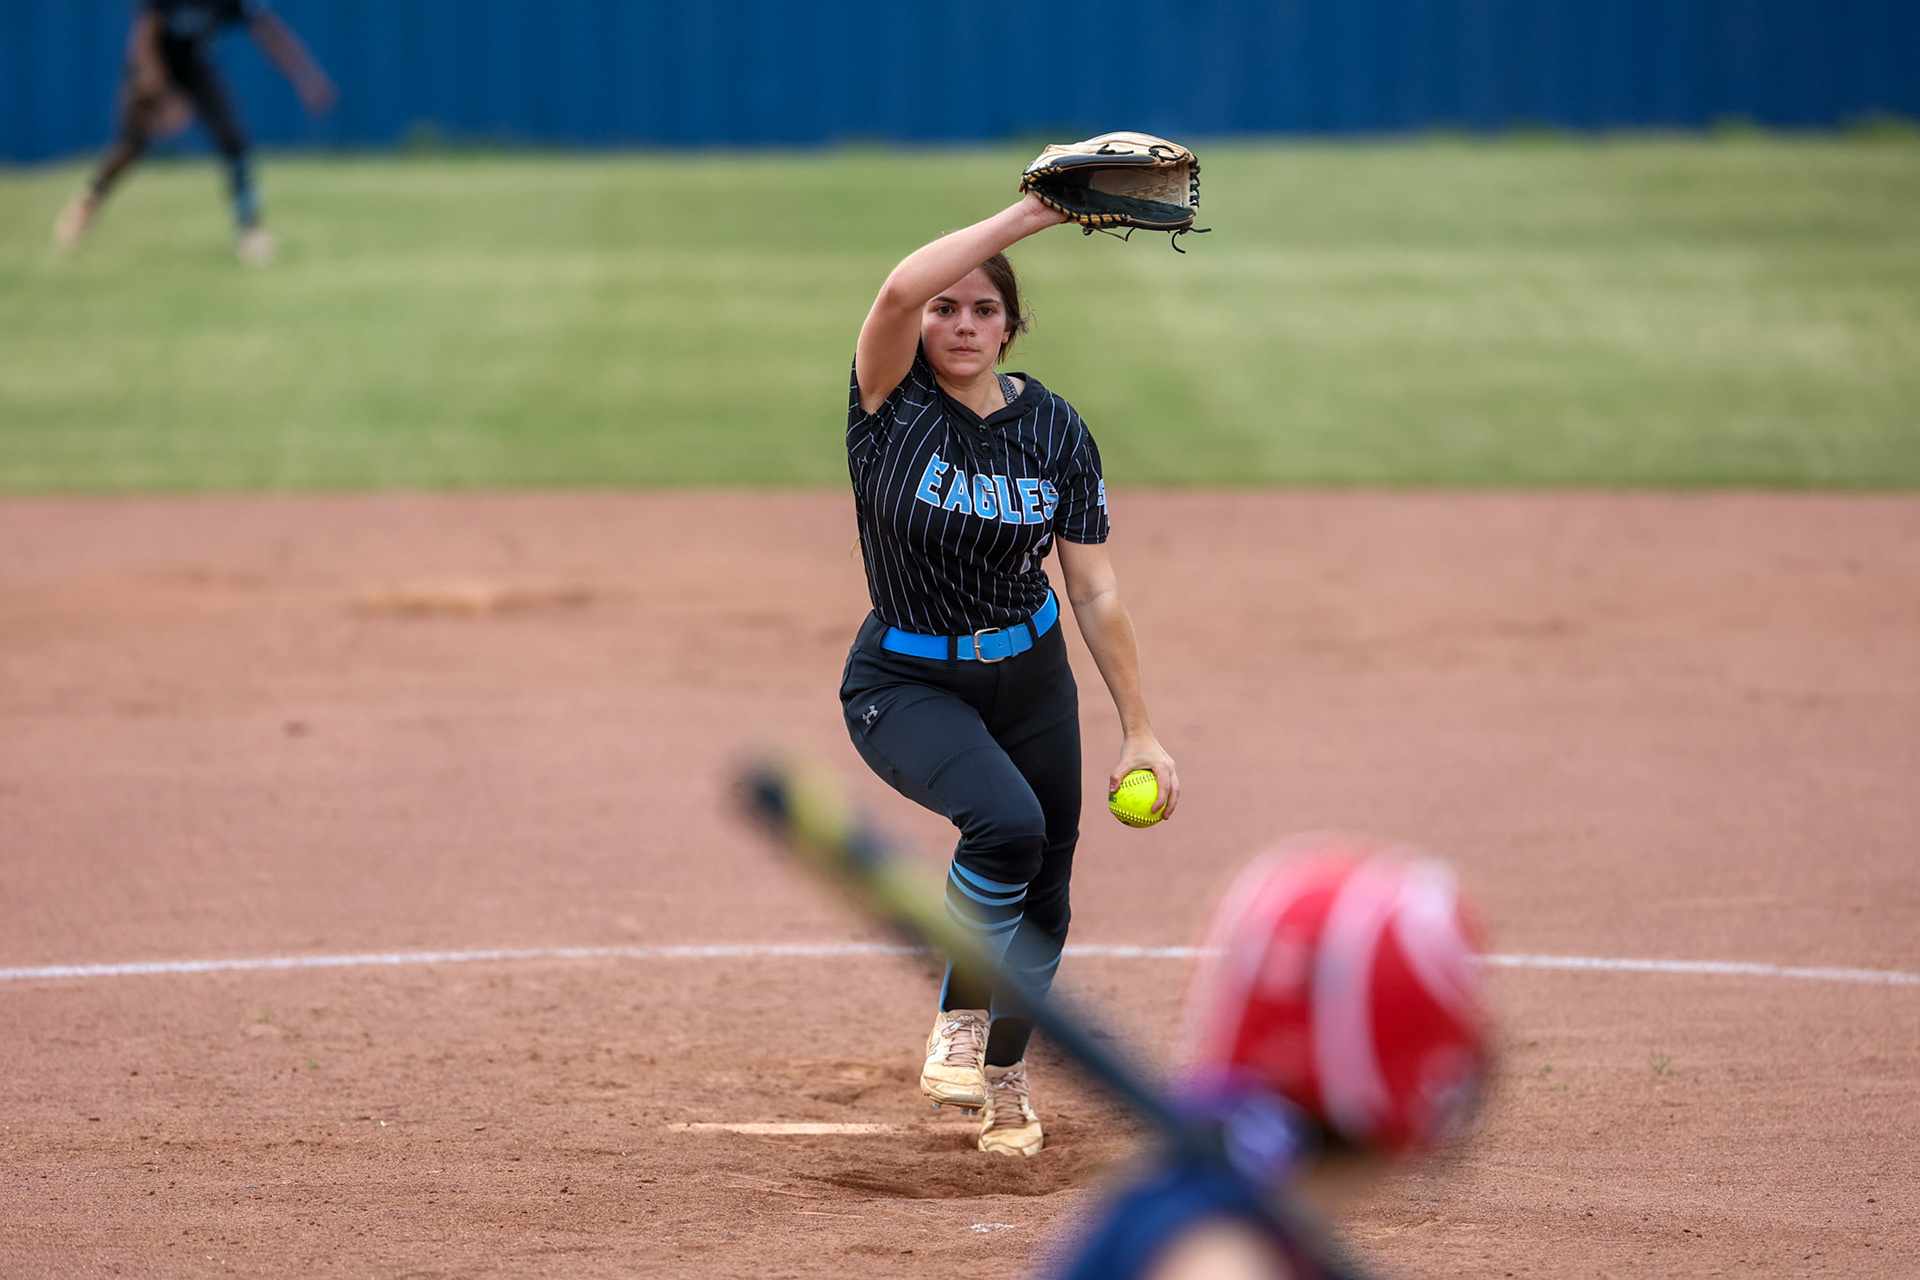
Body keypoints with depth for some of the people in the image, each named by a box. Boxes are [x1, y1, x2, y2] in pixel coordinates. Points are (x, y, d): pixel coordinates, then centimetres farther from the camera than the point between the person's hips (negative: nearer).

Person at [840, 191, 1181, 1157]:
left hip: (1030, 678, 4)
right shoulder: (893, 404, -14)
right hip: (905, 686, -4)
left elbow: (1095, 593, -4)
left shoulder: (1053, 429, -6)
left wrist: (1139, 732, -6)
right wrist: (1029, 216, -36)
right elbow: (900, 291, -36)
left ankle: (1005, 1077, 35)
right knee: (1005, 820, -31)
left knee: (1041, 897, 10)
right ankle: (960, 1020, -9)